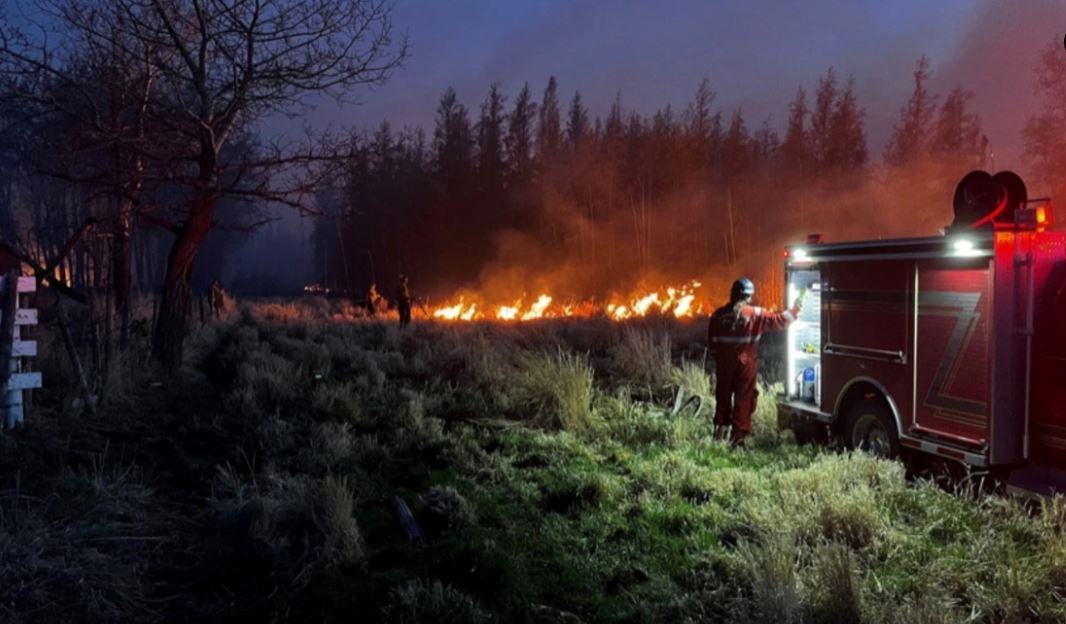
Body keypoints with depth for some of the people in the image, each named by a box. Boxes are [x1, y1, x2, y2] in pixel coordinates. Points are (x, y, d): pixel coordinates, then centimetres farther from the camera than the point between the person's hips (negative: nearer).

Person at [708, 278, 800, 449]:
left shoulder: (718, 314, -1)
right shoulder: (756, 314, -10)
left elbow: (711, 341, 4)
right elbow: (778, 321, -5)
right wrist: (794, 311, 10)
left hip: (723, 363, 3)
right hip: (745, 364, -3)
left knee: (723, 396, 16)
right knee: (743, 400, 4)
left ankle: (720, 431, 22)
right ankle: (738, 436, 3)